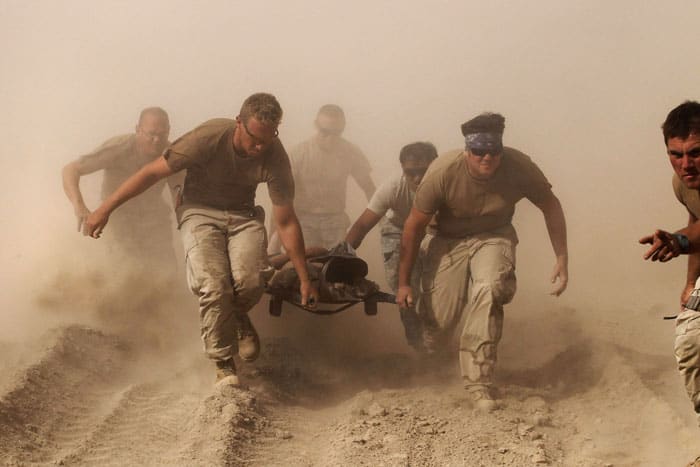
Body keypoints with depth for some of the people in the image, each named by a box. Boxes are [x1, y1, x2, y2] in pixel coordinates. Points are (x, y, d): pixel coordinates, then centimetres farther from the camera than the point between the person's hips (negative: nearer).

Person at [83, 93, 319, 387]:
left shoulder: (274, 156, -19)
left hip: (243, 215, 2)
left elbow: (286, 222, -10)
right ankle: (224, 366, -7)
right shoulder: (209, 137, -26)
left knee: (250, 280, -26)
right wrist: (104, 210, -12)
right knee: (213, 286, -25)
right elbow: (152, 173, -16)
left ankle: (239, 318, 11)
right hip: (200, 211, -2)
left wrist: (304, 279, -8)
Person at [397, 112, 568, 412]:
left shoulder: (519, 167, -24)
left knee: (489, 291, -31)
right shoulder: (443, 172, -29)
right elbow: (414, 225, -17)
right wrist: (403, 282, -13)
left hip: (493, 237, 1)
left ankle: (478, 381, -19)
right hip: (448, 240, 0)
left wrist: (562, 259, -8)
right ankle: (426, 368, 33)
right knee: (438, 321, -7)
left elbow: (551, 207, -5)